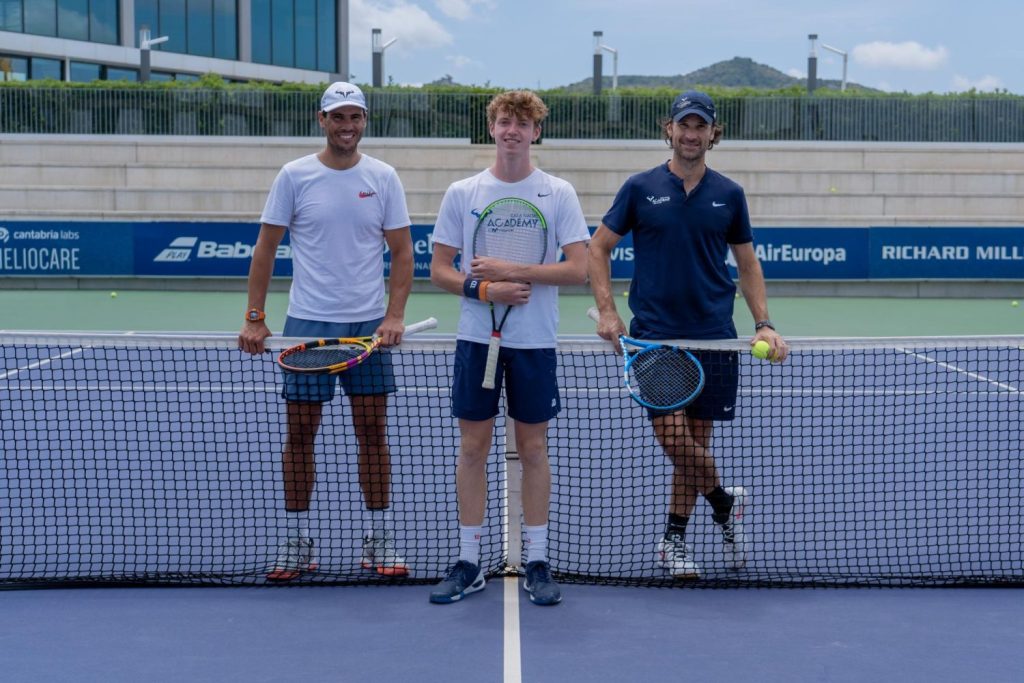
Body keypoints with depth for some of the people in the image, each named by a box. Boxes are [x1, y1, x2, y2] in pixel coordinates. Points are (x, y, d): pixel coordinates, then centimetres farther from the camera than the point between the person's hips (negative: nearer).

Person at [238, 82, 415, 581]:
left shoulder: (383, 178, 3)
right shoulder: (294, 176, 1)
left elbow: (402, 250, 4)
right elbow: (266, 247, 2)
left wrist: (395, 314, -8)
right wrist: (254, 318, -3)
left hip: (368, 325, 1)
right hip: (306, 324, 0)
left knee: (372, 432, 3)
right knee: (299, 433, 3)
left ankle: (379, 541, 13)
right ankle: (297, 543, 13)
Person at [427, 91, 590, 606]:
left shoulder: (559, 194, 0)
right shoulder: (462, 193, 4)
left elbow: (579, 269, -7)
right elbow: (439, 270, 4)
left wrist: (514, 271, -15)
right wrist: (483, 289, -14)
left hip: (535, 341, -1)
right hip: (477, 337, 1)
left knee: (533, 448, 5)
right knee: (473, 447, 4)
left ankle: (537, 563, 14)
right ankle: (468, 563, 12)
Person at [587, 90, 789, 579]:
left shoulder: (729, 195, 7)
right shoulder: (640, 188, 1)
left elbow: (747, 265, 13)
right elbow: (598, 248, 7)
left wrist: (763, 324, 2)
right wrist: (607, 311, -5)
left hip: (713, 338, 2)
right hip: (654, 337, -2)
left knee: (697, 440, 6)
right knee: (673, 435, -12)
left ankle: (674, 540, 20)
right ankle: (725, 502, 15)